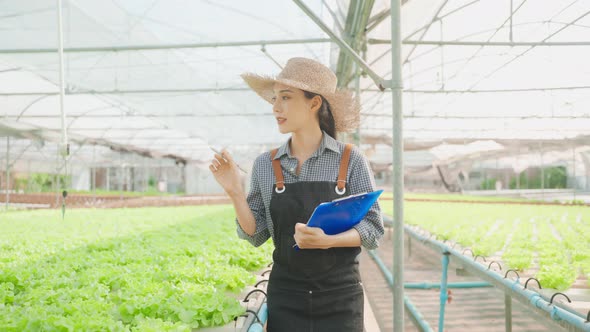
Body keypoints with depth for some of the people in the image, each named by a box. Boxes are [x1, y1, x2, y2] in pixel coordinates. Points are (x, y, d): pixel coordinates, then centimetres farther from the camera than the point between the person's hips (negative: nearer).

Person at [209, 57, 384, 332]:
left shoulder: (350, 160, -6)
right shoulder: (265, 165, 1)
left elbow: (373, 230, -5)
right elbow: (256, 235, 3)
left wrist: (328, 240, -22)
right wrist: (235, 192, -11)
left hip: (340, 297, -1)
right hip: (286, 298, 2)